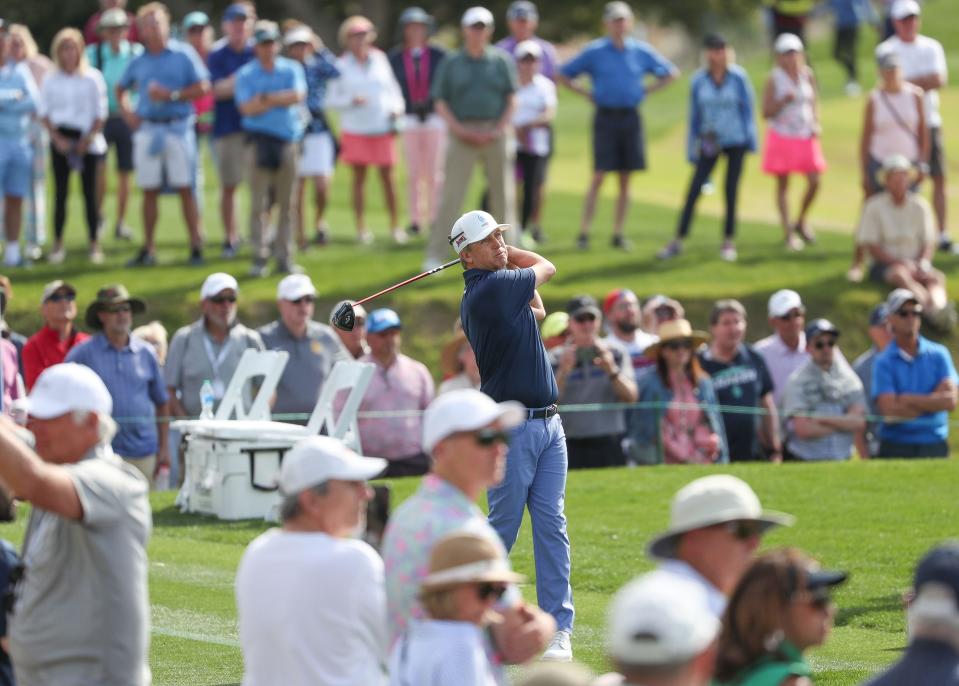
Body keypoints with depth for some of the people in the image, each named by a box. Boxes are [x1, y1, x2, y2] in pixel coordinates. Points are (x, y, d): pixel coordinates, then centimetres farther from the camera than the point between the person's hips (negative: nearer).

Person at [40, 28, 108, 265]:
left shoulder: (92, 78, 0)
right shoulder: (51, 80, 5)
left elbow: (100, 113, 0)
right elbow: (44, 112, 4)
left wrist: (88, 138, -10)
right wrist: (57, 138, -8)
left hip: (88, 140, -1)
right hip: (60, 138, 1)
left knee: (90, 192, 0)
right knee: (61, 192, 1)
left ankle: (94, 243, 4)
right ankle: (58, 244, 4)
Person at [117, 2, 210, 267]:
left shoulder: (183, 54, 0)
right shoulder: (138, 61, 12)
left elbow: (202, 87, -5)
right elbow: (120, 89, 26)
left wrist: (171, 95, -13)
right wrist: (127, 112, 10)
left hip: (178, 128, -3)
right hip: (147, 130, 3)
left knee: (185, 189, -4)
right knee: (149, 191, 5)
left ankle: (196, 247, 0)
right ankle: (148, 249, 9)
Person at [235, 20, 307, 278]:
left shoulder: (292, 69, 11)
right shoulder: (245, 74, 5)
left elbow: (298, 95, -7)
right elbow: (247, 108, -9)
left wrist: (266, 98, -9)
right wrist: (282, 99, -10)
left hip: (288, 140, 2)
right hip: (260, 139, -2)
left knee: (286, 203, 3)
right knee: (259, 203, -5)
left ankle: (284, 256, 8)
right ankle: (259, 256, -2)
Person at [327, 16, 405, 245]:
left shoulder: (380, 59, 7)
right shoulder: (342, 66, 2)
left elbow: (392, 87, 13)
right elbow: (331, 99, 2)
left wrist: (397, 107, -4)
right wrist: (351, 101, -15)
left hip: (383, 127, 1)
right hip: (356, 129, -1)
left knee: (387, 176, 0)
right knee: (359, 177, 1)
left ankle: (395, 225, 6)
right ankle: (361, 228, 6)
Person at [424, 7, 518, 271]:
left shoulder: (502, 60, 6)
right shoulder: (450, 63, 5)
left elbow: (512, 98, 4)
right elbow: (440, 102, 4)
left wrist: (499, 130, -8)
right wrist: (460, 130, -10)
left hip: (496, 133, 1)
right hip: (463, 136, -1)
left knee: (503, 194, 3)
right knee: (451, 195, -7)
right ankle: (435, 255, -7)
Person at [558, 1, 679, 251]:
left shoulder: (641, 51, 6)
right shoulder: (594, 52, 0)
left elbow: (671, 73, 17)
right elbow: (564, 75, 6)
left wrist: (647, 91, 6)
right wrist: (587, 94, -1)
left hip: (630, 118, 3)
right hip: (605, 117, -3)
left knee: (625, 179, 4)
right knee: (599, 176, -8)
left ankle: (618, 234, 11)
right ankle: (584, 233, -7)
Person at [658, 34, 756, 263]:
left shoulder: (738, 77, -6)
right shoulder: (698, 81, -2)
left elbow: (747, 108, 0)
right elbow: (695, 117, 4)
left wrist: (751, 140, -3)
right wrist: (692, 149, 5)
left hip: (736, 141, -1)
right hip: (710, 143, 1)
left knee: (731, 192, 3)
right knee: (693, 191, -5)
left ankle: (728, 243, 13)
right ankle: (678, 242, -1)